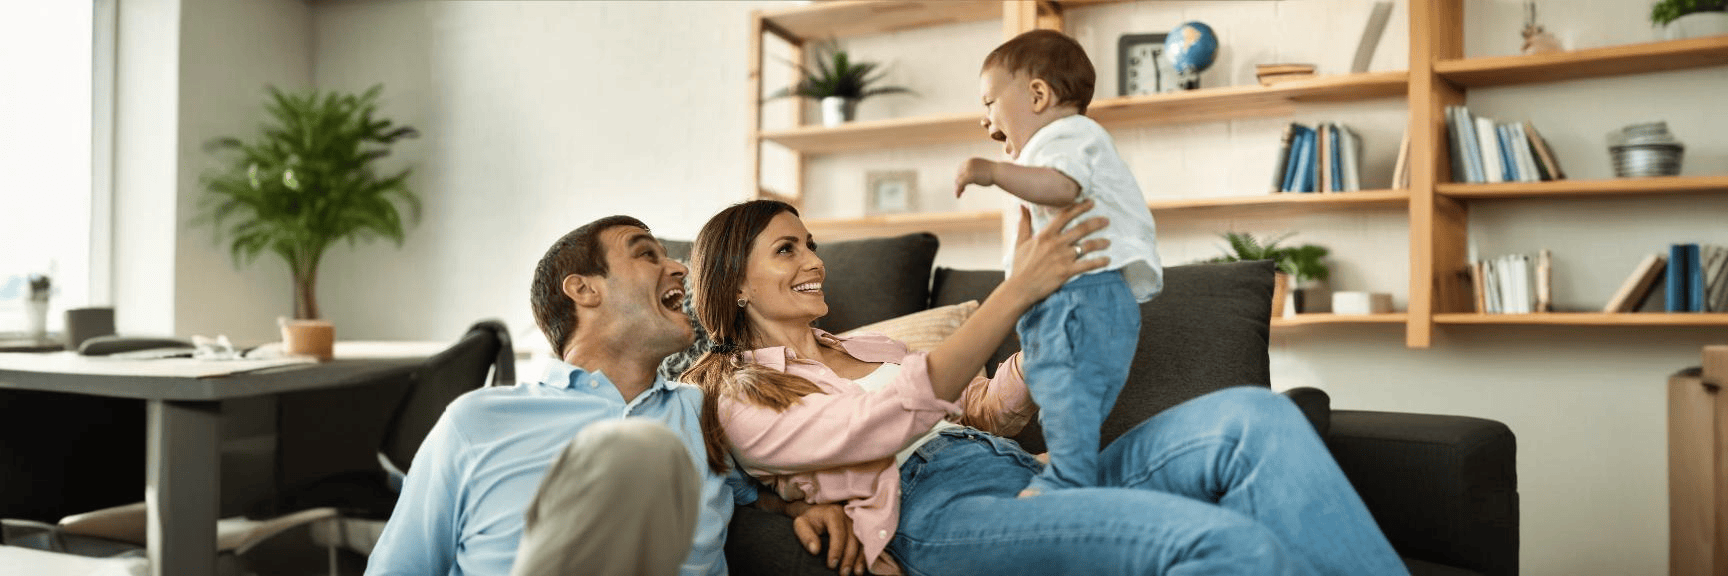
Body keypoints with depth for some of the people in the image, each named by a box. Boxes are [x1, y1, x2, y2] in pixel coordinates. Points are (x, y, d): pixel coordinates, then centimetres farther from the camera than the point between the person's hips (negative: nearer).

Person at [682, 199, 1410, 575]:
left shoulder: (868, 346, 30)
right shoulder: (736, 396, 7)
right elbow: (892, 417, -10)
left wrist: (1050, 306, 11)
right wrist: (1016, 291, -12)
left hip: (1021, 472, 7)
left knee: (1253, 415, -19)